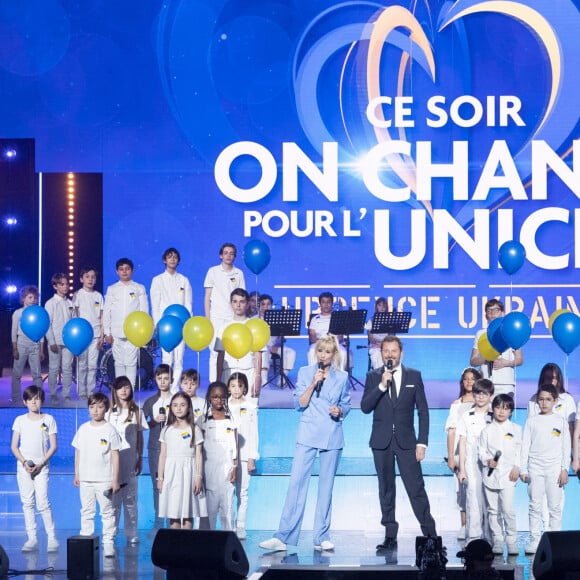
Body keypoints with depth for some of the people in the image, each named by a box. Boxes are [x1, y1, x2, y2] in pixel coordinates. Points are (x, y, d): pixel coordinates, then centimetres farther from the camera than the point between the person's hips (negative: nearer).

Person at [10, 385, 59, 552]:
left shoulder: (48, 419, 1)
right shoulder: (20, 420, 5)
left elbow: (53, 446, 0)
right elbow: (14, 446, 5)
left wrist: (40, 464, -10)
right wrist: (24, 462, -9)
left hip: (41, 467, -2)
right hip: (23, 467, 2)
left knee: (43, 502, -10)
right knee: (27, 502, 3)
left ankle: (51, 537, -2)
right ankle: (32, 538, 7)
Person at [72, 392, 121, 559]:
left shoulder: (110, 430, -4)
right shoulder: (83, 429, 6)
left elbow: (115, 455, -3)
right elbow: (78, 452, 13)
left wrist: (115, 479, -6)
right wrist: (77, 474, 11)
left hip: (104, 479, -4)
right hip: (85, 479, 4)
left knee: (107, 512, 0)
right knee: (86, 512, 10)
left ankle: (109, 544, 3)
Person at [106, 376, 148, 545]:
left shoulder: (136, 412, 8)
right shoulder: (110, 412, 6)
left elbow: (140, 437, 11)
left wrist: (140, 459, 7)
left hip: (130, 460, 1)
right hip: (113, 459, -1)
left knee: (130, 498, 2)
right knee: (113, 498, -2)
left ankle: (131, 534, 6)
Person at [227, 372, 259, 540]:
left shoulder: (250, 408, 6)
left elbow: (253, 433, 4)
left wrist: (252, 458, -3)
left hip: (244, 455, -1)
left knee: (242, 492, 0)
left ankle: (240, 528, 3)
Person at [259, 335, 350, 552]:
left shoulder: (342, 377, 7)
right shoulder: (305, 373, 4)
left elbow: (346, 405, 14)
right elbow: (300, 404, -1)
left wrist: (340, 411, -7)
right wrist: (314, 383, -13)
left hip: (332, 436, 1)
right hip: (308, 435, -1)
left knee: (326, 486, 4)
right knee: (296, 483, -8)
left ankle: (321, 538, 9)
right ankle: (283, 537, -8)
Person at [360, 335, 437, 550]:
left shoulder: (414, 376, 5)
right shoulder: (373, 377, 6)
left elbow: (423, 411, 5)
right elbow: (365, 407, -4)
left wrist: (422, 442, -3)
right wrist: (382, 385, -16)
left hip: (406, 441, -1)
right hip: (381, 442, 1)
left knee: (416, 488, -6)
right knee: (386, 490, 4)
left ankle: (430, 534, 1)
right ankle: (390, 536, 9)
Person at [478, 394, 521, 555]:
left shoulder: (515, 429, 6)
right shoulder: (487, 430, 7)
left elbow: (519, 450, 6)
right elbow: (482, 450, 7)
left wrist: (516, 467, -4)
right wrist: (488, 461, -12)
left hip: (508, 474, -2)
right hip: (490, 474, 2)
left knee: (508, 509, -10)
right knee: (493, 510, 5)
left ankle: (512, 541, -1)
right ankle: (497, 541, 13)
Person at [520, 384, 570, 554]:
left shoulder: (561, 421, 4)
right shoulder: (532, 421, 7)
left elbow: (566, 447, 4)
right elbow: (525, 445, 6)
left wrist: (565, 469, -3)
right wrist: (523, 469, 1)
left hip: (554, 468, -1)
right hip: (535, 468, 1)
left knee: (555, 506, 0)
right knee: (535, 506, 1)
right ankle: (534, 540, 5)